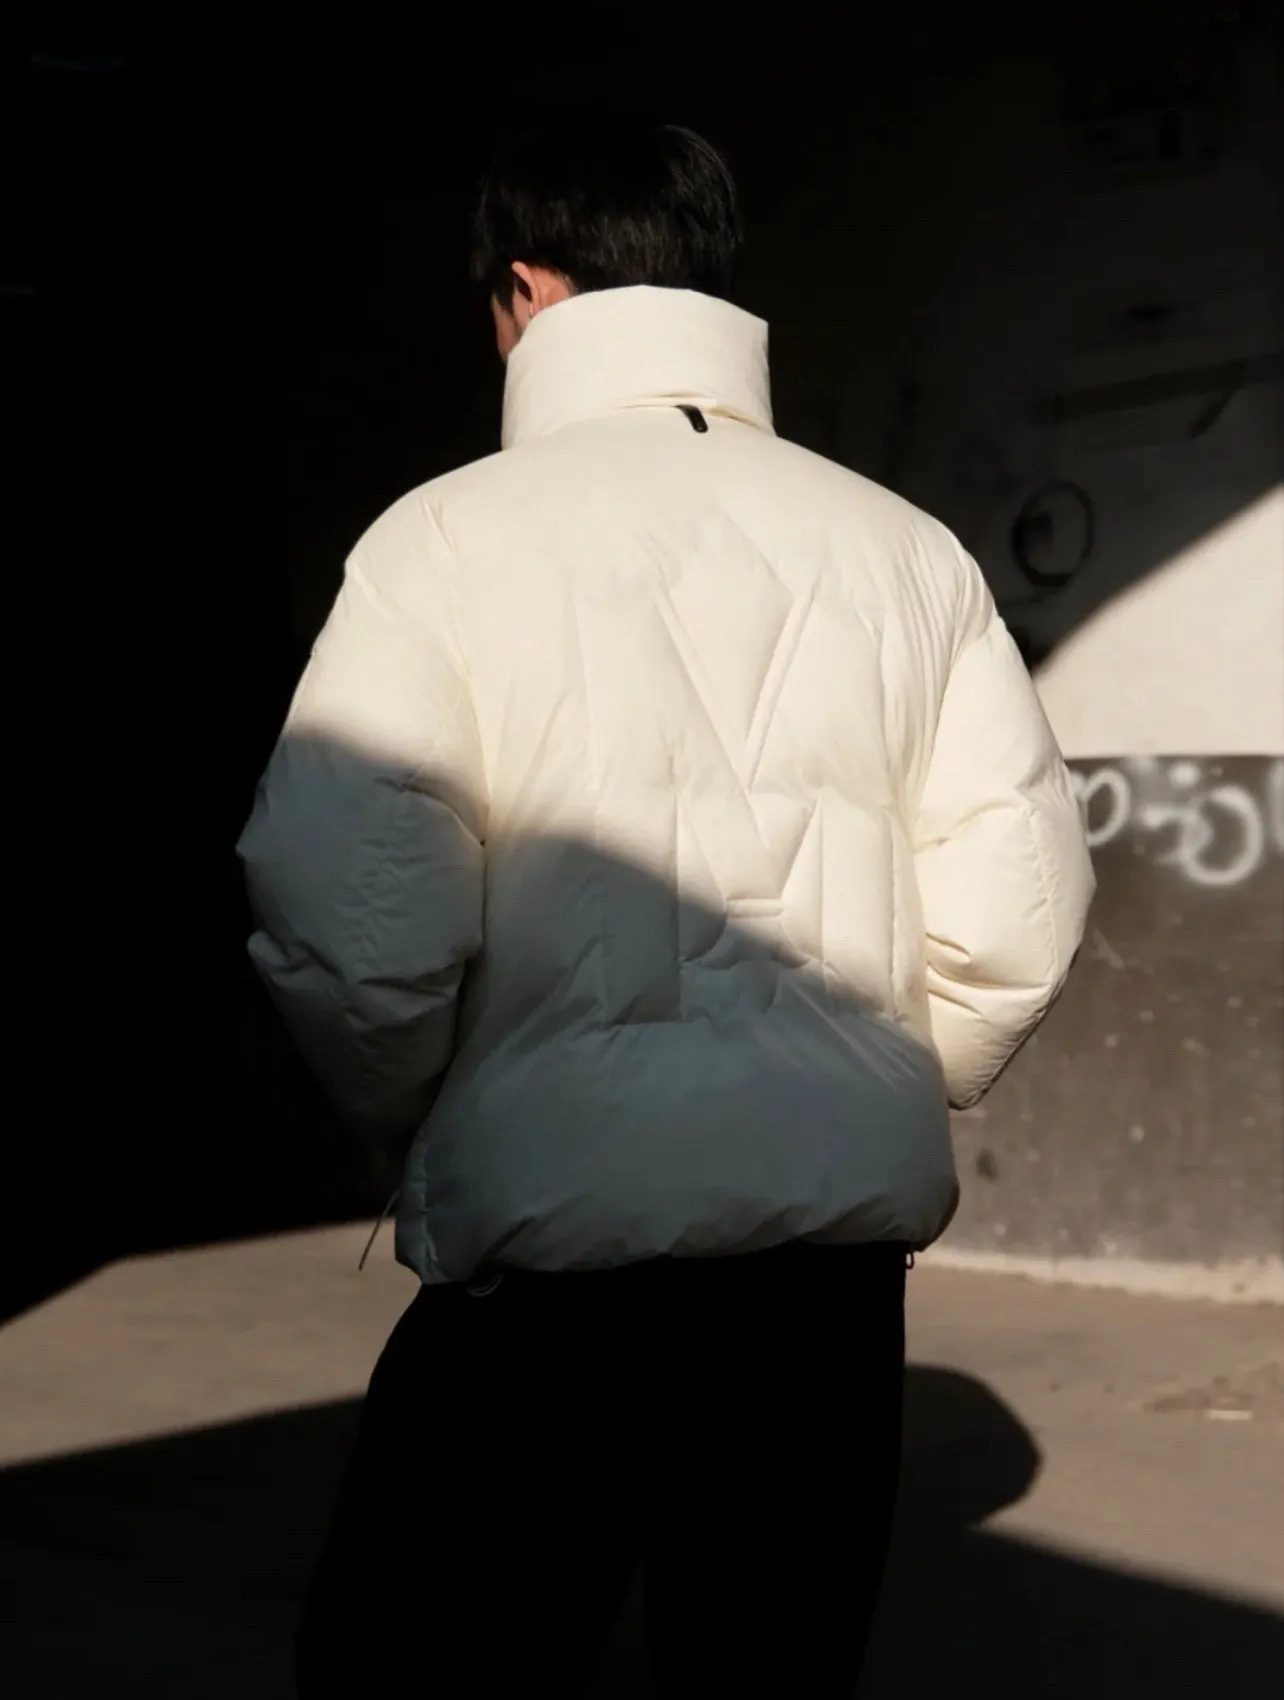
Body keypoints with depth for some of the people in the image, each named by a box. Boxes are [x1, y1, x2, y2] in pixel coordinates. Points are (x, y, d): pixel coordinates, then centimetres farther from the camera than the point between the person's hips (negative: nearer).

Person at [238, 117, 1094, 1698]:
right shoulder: (903, 544, 4)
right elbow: (1015, 907, 1)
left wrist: (414, 1115, 3)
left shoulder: (452, 535, -7)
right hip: (844, 1235, 4)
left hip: (554, 1230, -4)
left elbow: (348, 918, -16)